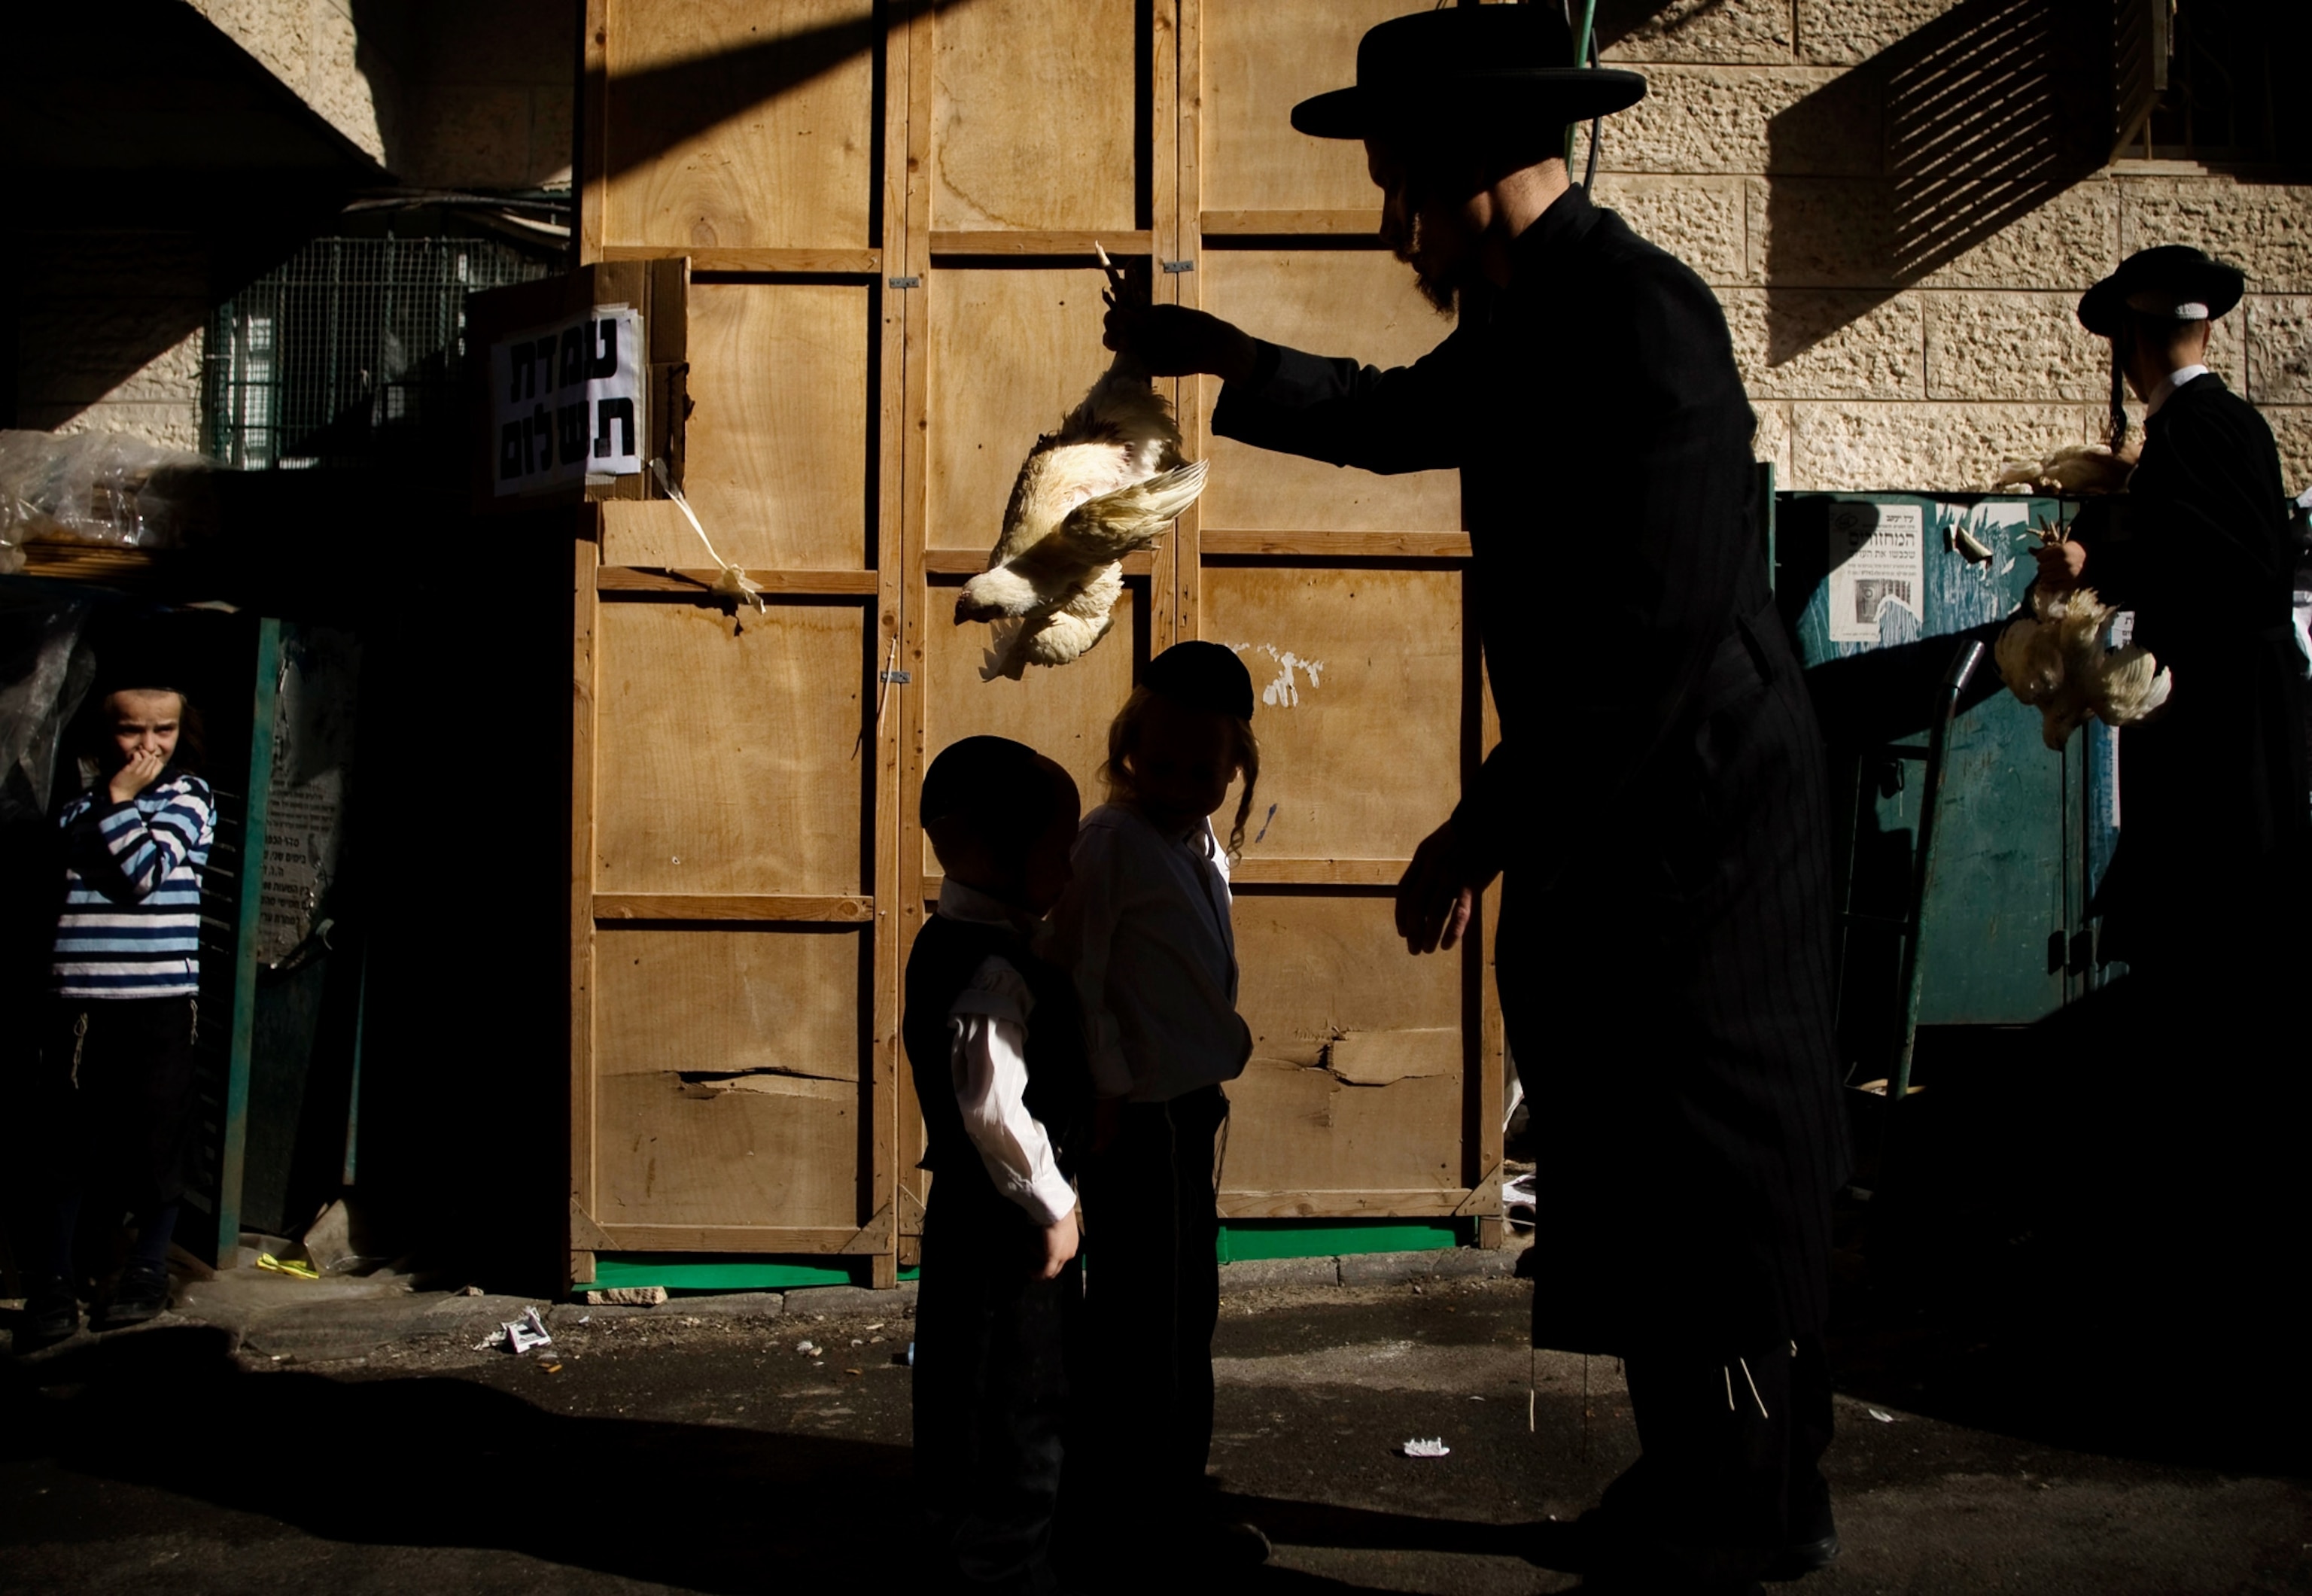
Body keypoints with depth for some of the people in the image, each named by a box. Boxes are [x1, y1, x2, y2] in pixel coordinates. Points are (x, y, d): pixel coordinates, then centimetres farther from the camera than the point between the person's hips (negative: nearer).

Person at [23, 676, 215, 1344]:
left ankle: (148, 1274, 19)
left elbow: (146, 872, -12)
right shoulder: (80, 805, 13)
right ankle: (52, 1283, 12)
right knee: (65, 1144, 4)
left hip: (161, 1000, -3)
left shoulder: (189, 795, 1)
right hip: (79, 999, 3)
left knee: (158, 1142, 4)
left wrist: (120, 802, -7)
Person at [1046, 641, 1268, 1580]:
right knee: (1141, 1316, 1)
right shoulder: (1111, 842, -15)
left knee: (1187, 1309, 17)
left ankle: (1176, 1497, 31)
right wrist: (1104, 1094, -18)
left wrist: (1209, 1087, 13)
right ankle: (1139, 1517, 14)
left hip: (1191, 1108, 9)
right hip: (1134, 1115, -9)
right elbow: (1075, 977, -18)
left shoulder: (1205, 849, 11)